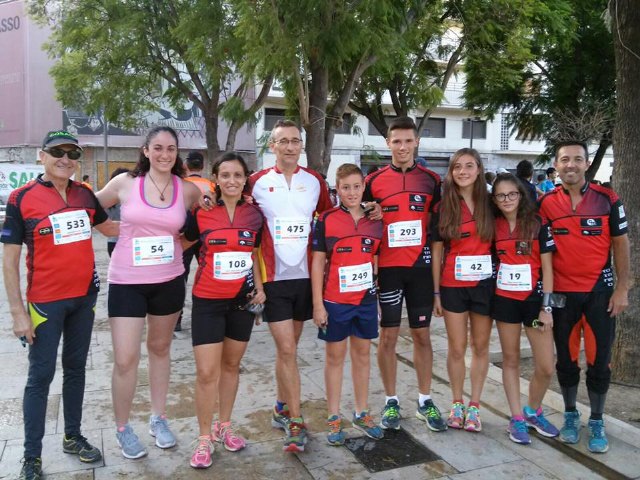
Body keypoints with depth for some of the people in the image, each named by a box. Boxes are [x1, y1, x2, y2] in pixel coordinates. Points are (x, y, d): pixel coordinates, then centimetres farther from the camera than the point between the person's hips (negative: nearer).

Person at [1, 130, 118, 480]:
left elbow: (108, 227, 20)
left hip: (85, 296, 5)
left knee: (76, 367, 16)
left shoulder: (85, 194, 3)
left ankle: (73, 437, 31)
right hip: (45, 301, -4)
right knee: (41, 376, 3)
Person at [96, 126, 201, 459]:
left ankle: (158, 418, 35)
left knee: (160, 348, 17)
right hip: (126, 282, -2)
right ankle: (122, 428, 21)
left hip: (169, 281, 2)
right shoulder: (125, 183, -4)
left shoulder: (188, 190, -1)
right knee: (125, 359, -3)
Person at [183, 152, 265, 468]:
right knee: (207, 372, -2)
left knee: (231, 365, 14)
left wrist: (259, 287, 1)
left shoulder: (254, 214, 0)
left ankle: (224, 426, 32)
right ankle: (204, 438, 16)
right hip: (208, 301, -3)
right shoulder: (200, 212, -8)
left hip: (242, 299, 3)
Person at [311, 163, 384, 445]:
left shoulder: (375, 221, 3)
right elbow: (318, 263, -5)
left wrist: (380, 298, 7)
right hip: (335, 300, -3)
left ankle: (362, 414, 29)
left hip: (366, 298, 3)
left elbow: (376, 261, 10)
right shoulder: (326, 220, -6)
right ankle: (334, 417, 22)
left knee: (362, 354, 14)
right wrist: (317, 304, -9)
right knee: (335, 356, 9)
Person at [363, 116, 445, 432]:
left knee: (422, 334, 9)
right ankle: (391, 402, 19)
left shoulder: (431, 180, 4)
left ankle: (425, 401, 23)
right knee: (388, 335, 5)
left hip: (420, 267, 1)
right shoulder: (374, 181, 0)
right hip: (387, 268, -1)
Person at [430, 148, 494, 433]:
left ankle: (474, 405, 24)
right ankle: (457, 403, 24)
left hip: (485, 284, 1)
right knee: (457, 348, 7)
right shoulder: (443, 207, 0)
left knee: (481, 346, 10)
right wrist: (435, 292, -1)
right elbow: (437, 250, 1)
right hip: (453, 286, -1)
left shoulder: (490, 204, 2)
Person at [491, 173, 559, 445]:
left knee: (546, 367, 1)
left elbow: (547, 267, -5)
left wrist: (546, 306, -9)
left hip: (534, 299, -1)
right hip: (504, 300, 1)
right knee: (511, 359, 9)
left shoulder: (538, 224, -4)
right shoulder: (493, 226, 1)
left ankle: (534, 412, 26)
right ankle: (517, 419, 22)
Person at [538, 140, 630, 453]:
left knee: (599, 359, 4)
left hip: (600, 290, -1)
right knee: (566, 358, 11)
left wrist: (622, 288, -3)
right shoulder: (546, 203, -1)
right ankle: (570, 415, 28)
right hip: (561, 292, 1)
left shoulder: (607, 199, -3)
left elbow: (620, 244, 1)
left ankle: (597, 422, 21)